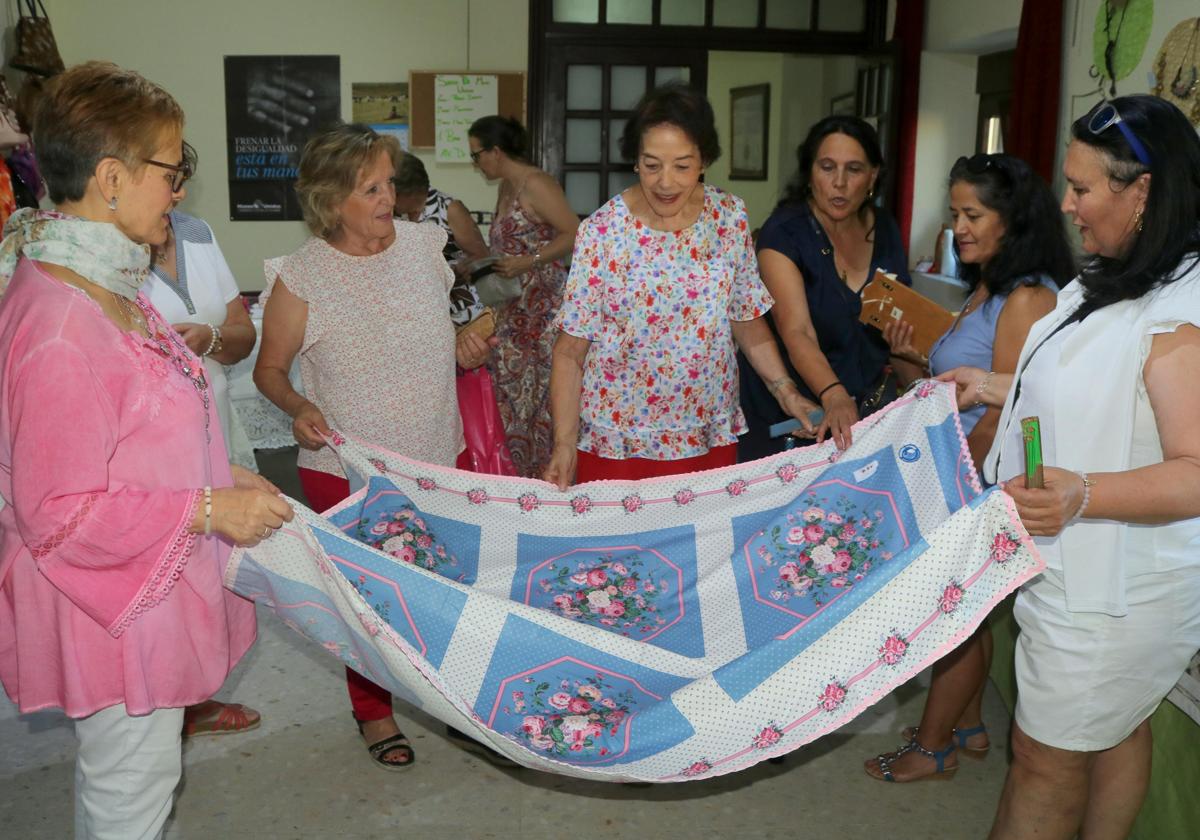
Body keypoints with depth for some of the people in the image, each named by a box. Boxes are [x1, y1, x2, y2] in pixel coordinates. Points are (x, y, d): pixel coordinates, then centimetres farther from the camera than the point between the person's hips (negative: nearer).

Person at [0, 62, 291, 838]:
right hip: (115, 603, -10)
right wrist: (208, 509, -23)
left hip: (145, 585, 10)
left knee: (115, 775, 26)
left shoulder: (109, 286, 5)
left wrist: (221, 477, 8)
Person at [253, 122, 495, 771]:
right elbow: (270, 369, -1)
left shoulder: (422, 244, 0)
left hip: (437, 456, 4)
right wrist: (299, 407, -21)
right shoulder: (300, 278, -13)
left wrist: (462, 348, -3)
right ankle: (373, 711, 36)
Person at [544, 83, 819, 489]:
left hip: (709, 437, 3)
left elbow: (747, 318, 8)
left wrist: (785, 390, -2)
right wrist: (565, 443, -18)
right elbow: (570, 350, -10)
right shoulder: (602, 230, -11)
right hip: (615, 440, -2)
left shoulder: (730, 217, -3)